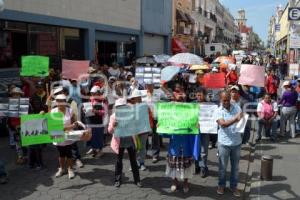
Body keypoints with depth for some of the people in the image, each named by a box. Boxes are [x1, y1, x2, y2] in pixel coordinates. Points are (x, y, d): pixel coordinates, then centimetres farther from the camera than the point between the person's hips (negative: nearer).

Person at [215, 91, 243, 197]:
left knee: (235, 166, 14)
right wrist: (235, 119, -33)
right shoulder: (219, 111, -7)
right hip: (224, 143, -3)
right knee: (223, 166, 11)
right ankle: (221, 185, 29)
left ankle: (234, 186, 29)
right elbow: (223, 124, -21)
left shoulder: (236, 107, 3)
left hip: (236, 142, 3)